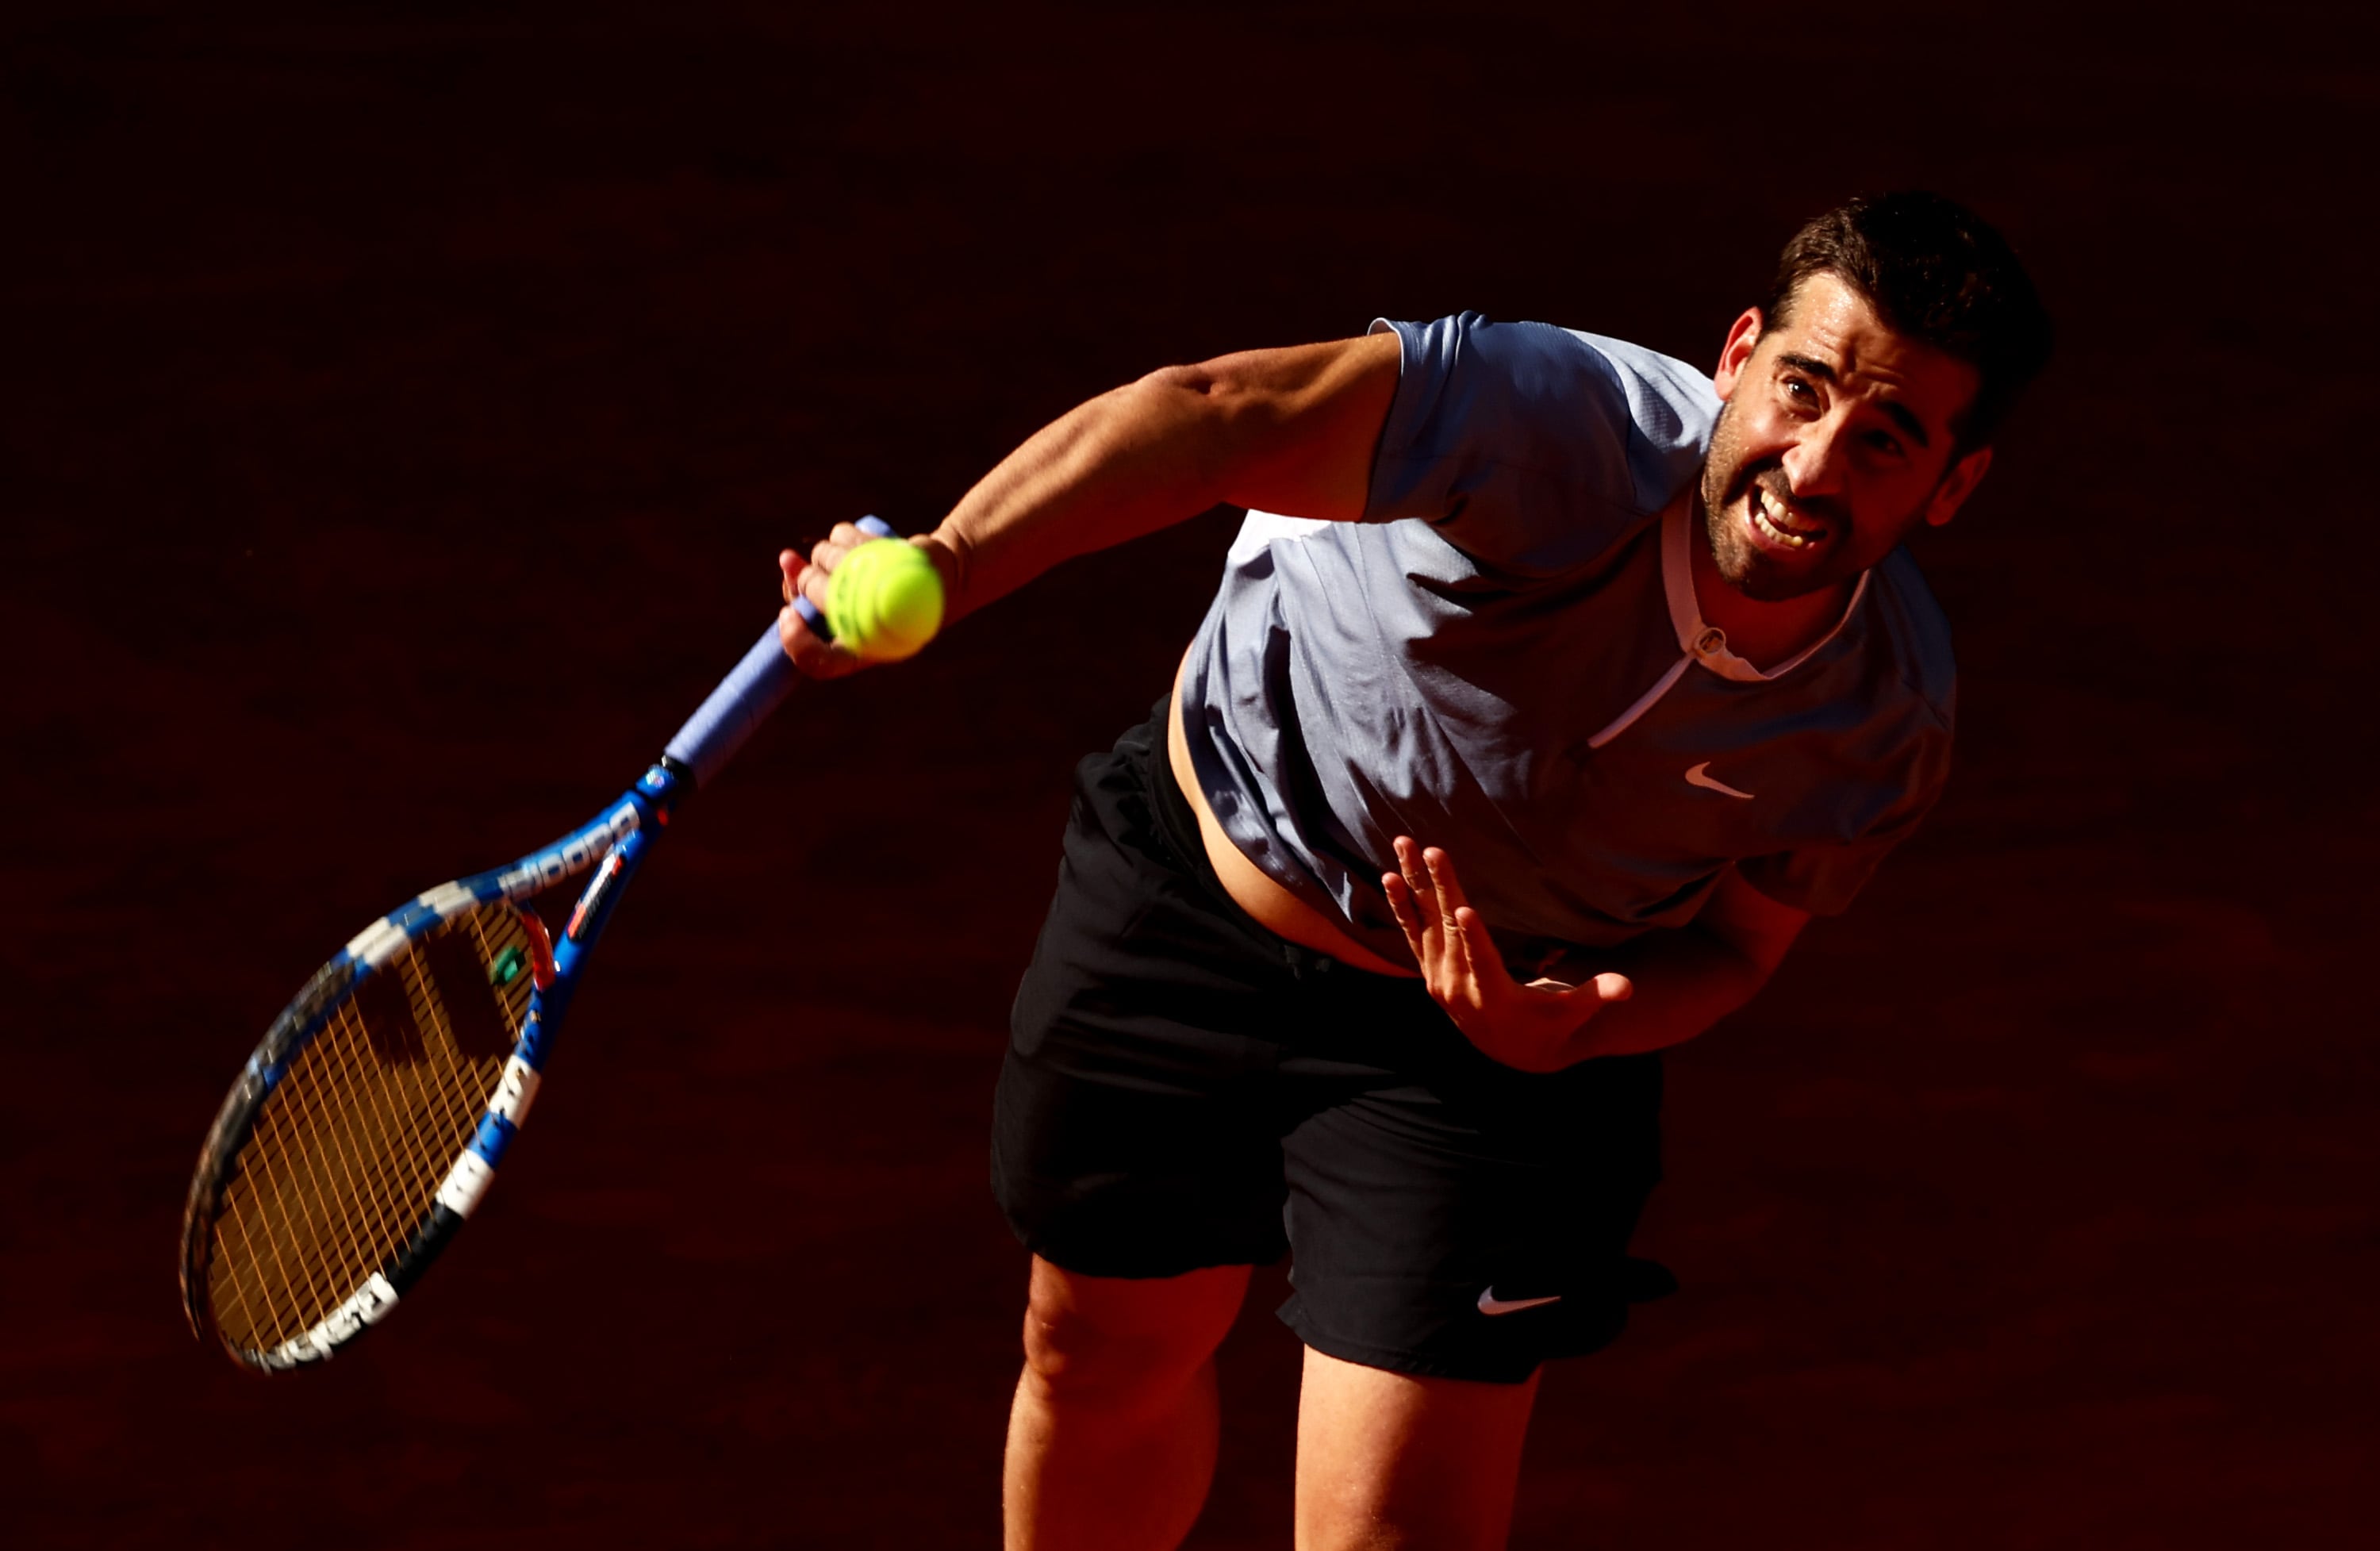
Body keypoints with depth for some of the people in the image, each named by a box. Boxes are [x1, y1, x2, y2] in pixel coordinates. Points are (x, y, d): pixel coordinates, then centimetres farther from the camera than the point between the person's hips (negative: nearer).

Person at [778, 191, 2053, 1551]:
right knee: (1106, 1359, 22)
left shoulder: (1888, 722, -22)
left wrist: (1574, 1026, -28)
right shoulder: (1573, 429, -36)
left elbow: (1734, 941, -5)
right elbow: (1219, 416, -49)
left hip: (1496, 1033, 0)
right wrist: (946, 567, -63)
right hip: (1191, 891, 0)